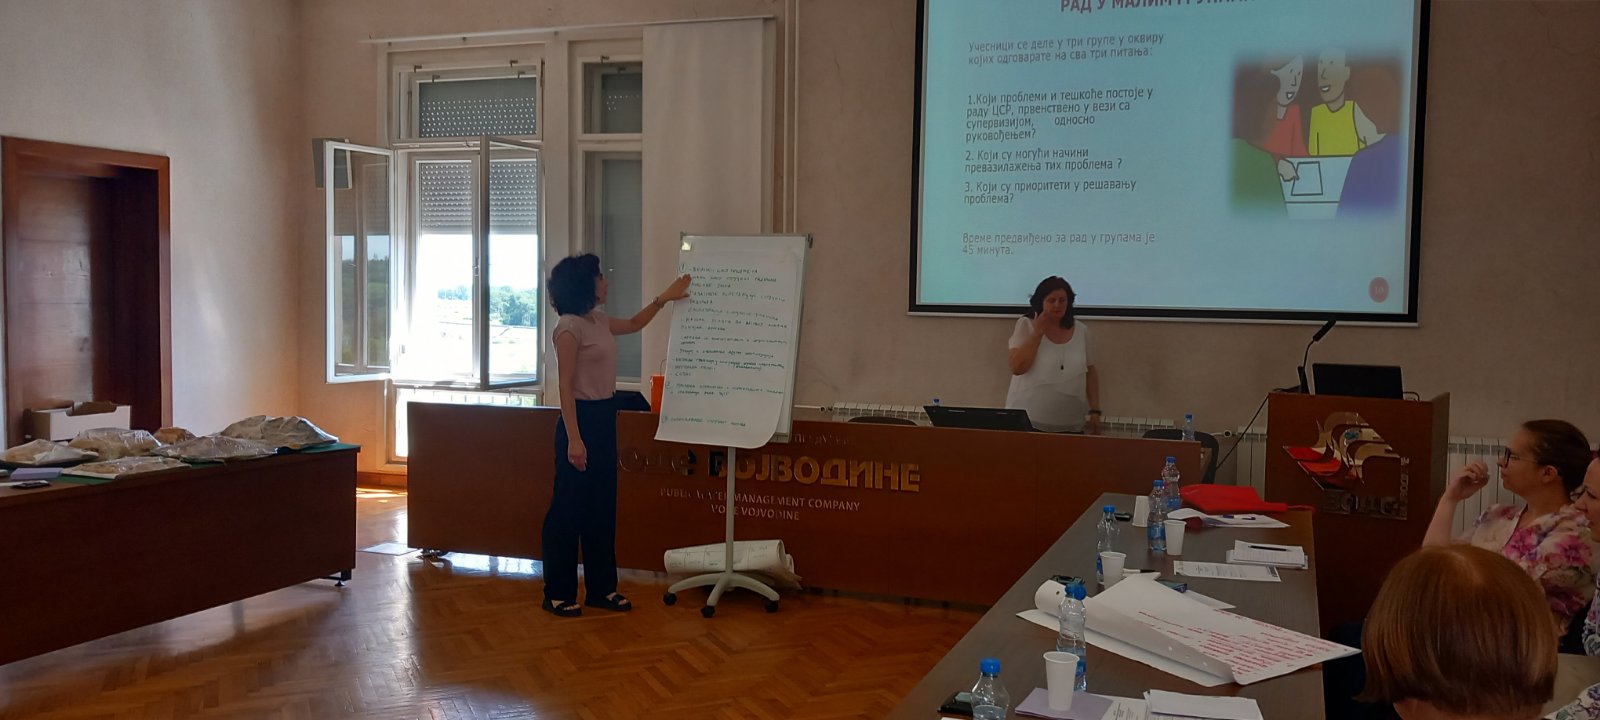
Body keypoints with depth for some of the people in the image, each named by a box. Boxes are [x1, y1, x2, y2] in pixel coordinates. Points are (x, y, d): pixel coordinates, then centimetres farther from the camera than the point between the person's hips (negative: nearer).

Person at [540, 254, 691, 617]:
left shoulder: (599, 320, 10)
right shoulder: (569, 327, -16)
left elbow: (634, 324, 32)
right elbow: (565, 386, -18)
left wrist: (664, 298, 26)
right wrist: (573, 439, -22)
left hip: (604, 418, 9)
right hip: (581, 418, -9)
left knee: (602, 506, 13)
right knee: (569, 508, 0)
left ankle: (601, 588, 21)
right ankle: (558, 594, 10)